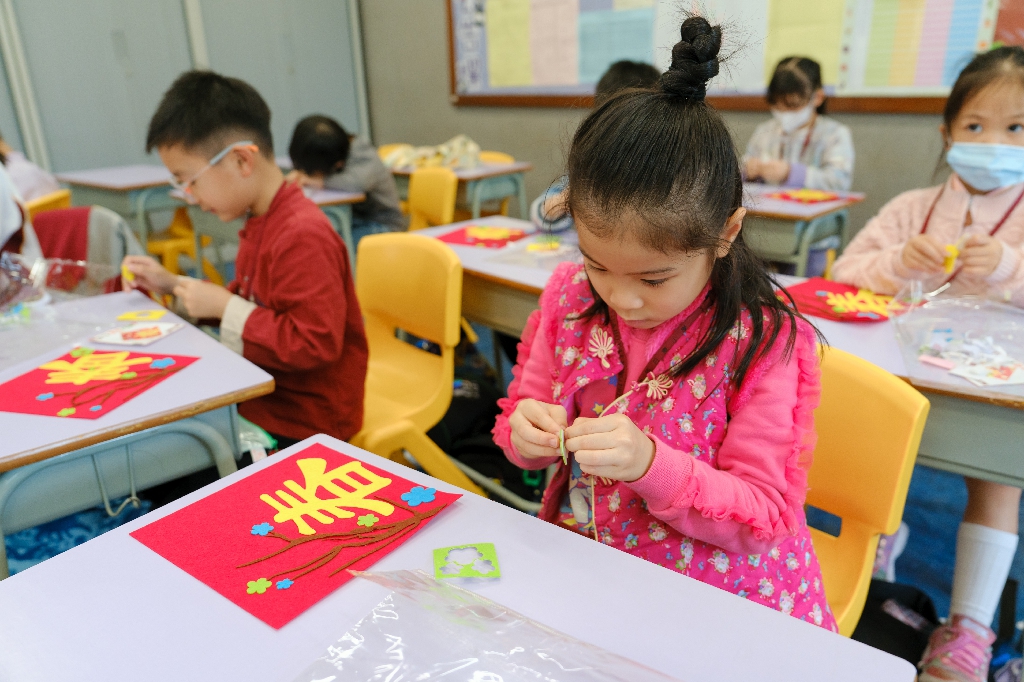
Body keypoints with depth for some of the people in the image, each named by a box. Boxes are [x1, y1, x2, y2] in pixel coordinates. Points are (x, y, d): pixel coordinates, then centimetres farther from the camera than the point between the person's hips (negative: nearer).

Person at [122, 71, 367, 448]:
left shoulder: (302, 236, -24)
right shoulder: (261, 223, 7)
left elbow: (316, 343, -28)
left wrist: (225, 308, -20)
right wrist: (173, 285, 12)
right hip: (264, 396, 9)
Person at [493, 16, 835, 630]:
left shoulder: (760, 344, -15)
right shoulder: (570, 298, -4)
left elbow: (762, 520, -13)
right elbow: (524, 409, 6)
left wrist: (650, 464, -29)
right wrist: (526, 432, -17)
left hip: (717, 597, -2)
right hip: (585, 567, 3)